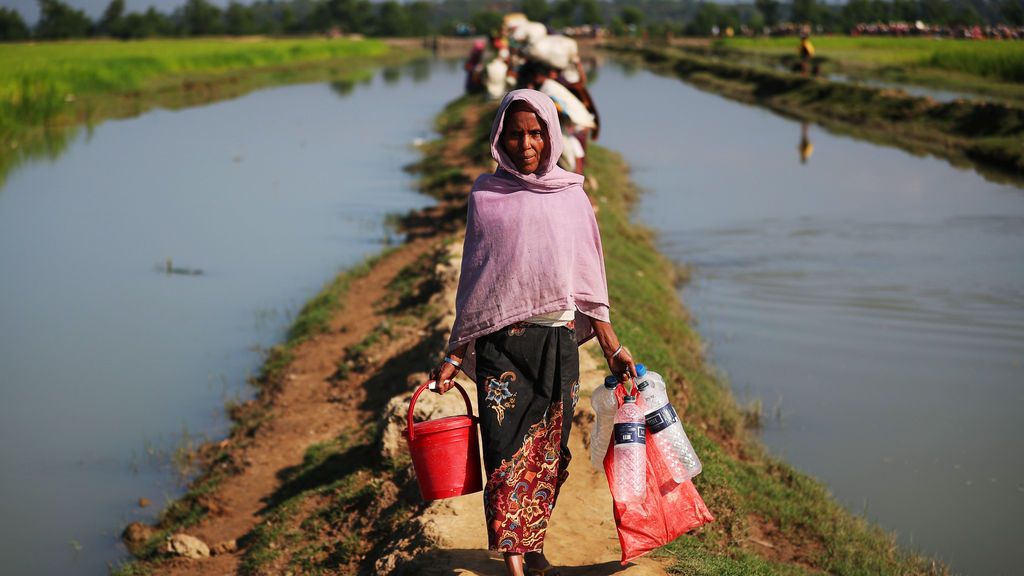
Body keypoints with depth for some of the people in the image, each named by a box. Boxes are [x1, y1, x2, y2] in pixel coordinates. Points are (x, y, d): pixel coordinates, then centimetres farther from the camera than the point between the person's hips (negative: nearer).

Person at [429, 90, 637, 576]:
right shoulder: (486, 195, 3)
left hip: (558, 341, 2)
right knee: (508, 453, -9)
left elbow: (586, 278, 11)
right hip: (502, 341, -2)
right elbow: (473, 281, 6)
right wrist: (454, 356, 4)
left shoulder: (570, 195, 7)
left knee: (549, 451, 5)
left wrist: (611, 345, 6)